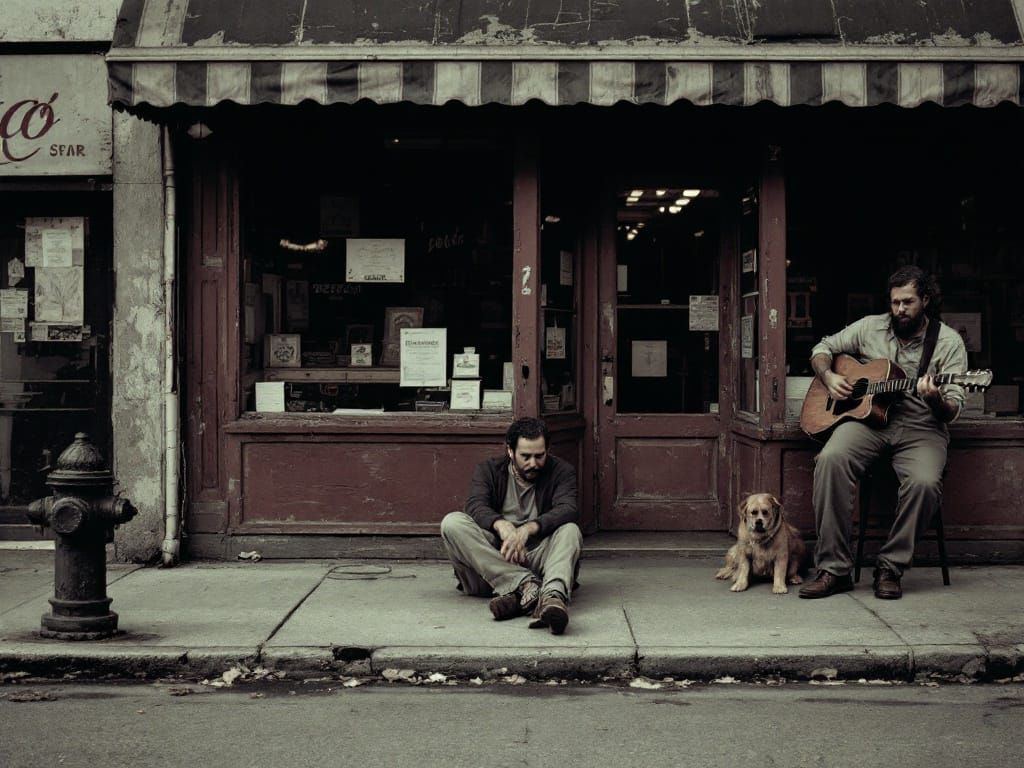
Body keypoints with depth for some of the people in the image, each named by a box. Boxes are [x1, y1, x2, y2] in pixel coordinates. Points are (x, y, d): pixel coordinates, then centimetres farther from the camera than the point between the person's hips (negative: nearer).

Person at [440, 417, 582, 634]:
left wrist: (528, 529, -33)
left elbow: (568, 510, -14)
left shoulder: (561, 471, 6)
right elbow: (476, 506, -11)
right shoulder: (488, 470, 9)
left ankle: (553, 595, -59)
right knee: (452, 523, -23)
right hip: (491, 562, 1)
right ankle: (526, 585, -37)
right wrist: (502, 525, -35)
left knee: (569, 530, -28)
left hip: (538, 557, -1)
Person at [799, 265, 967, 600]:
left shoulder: (948, 342, 2)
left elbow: (953, 410, -4)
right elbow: (822, 349, 21)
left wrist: (936, 400, -27)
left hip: (921, 429, -1)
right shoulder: (870, 327, 10)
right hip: (866, 419, 2)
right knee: (831, 459, -31)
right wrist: (829, 377, 0)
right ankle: (833, 569, -27)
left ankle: (890, 568, -15)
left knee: (925, 482, -35)